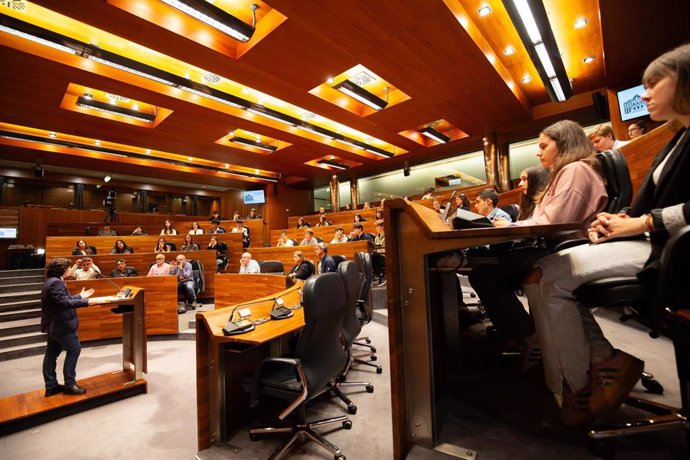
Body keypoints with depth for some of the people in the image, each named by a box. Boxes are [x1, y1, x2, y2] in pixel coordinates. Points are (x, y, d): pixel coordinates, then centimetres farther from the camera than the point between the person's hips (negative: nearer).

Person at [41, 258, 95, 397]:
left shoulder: (53, 281, 12)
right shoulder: (56, 282, -21)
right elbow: (65, 303, -29)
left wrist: (80, 296, 21)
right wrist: (87, 302, -29)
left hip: (54, 325, 11)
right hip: (60, 325, -11)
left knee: (51, 354, 14)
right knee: (74, 350, -2)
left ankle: (51, 386, 23)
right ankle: (69, 385, 5)